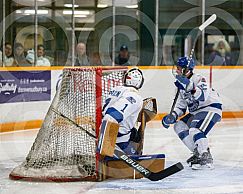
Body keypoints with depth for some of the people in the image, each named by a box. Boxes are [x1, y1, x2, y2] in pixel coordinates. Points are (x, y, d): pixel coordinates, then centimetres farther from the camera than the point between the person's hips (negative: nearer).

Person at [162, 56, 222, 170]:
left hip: (211, 108, -10)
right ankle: (198, 153, 8)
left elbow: (203, 97, -35)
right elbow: (181, 106, 15)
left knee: (195, 130, -28)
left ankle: (206, 159, -25)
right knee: (179, 126, 5)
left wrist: (190, 87, -47)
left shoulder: (198, 79, -17)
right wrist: (172, 116, -1)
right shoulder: (182, 84, 11)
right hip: (196, 112, 10)